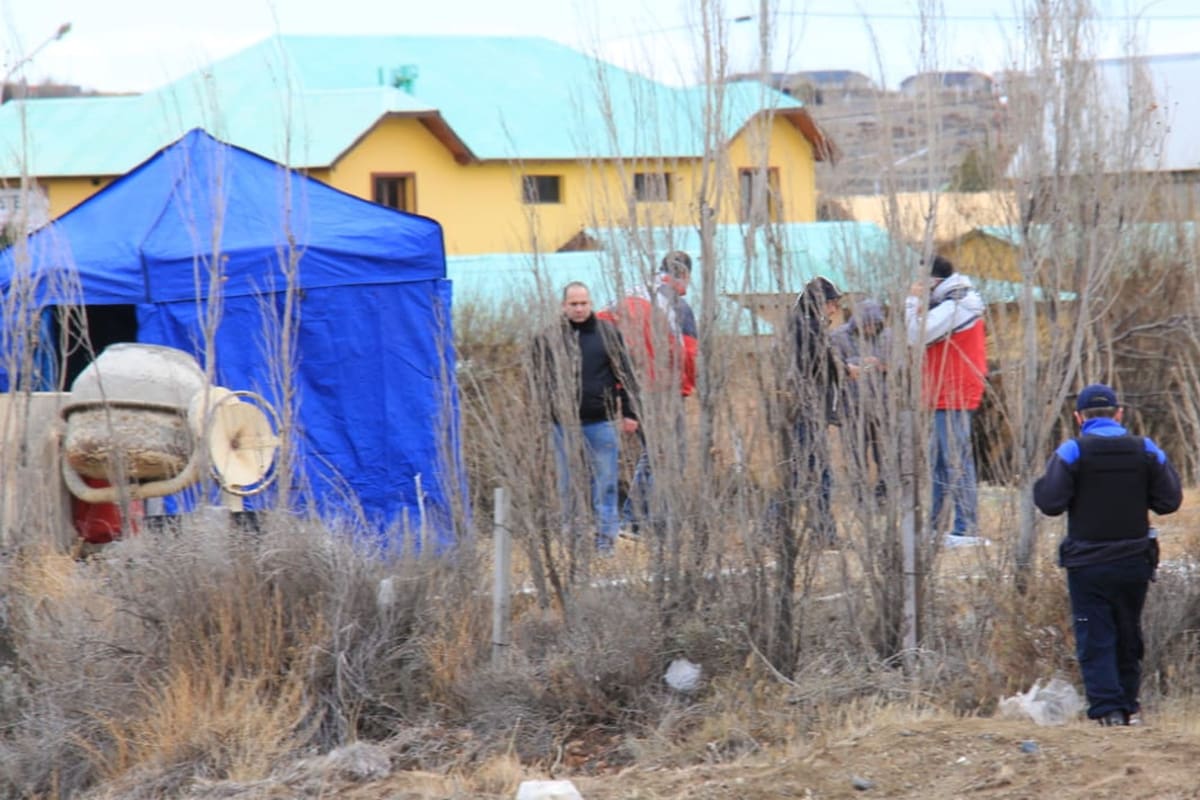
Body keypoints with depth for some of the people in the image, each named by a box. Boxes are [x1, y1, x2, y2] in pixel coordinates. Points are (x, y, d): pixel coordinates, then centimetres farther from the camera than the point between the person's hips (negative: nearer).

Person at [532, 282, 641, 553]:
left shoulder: (608, 334, 6)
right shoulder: (548, 339, 4)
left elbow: (625, 375, 9)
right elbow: (541, 380, 7)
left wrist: (629, 412, 6)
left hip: (601, 421, 0)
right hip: (565, 423, 0)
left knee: (605, 482, 2)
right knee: (569, 485, 6)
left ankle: (605, 538, 8)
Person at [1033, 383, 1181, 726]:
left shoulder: (1072, 452, -10)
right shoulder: (1145, 450, 1)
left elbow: (1050, 503, -15)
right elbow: (1170, 501, 2)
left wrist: (1042, 483, 5)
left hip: (1087, 565, -3)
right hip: (1135, 562, 4)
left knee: (1094, 639, 0)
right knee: (1128, 637, 17)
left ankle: (1107, 707, -9)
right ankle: (1128, 706, 23)